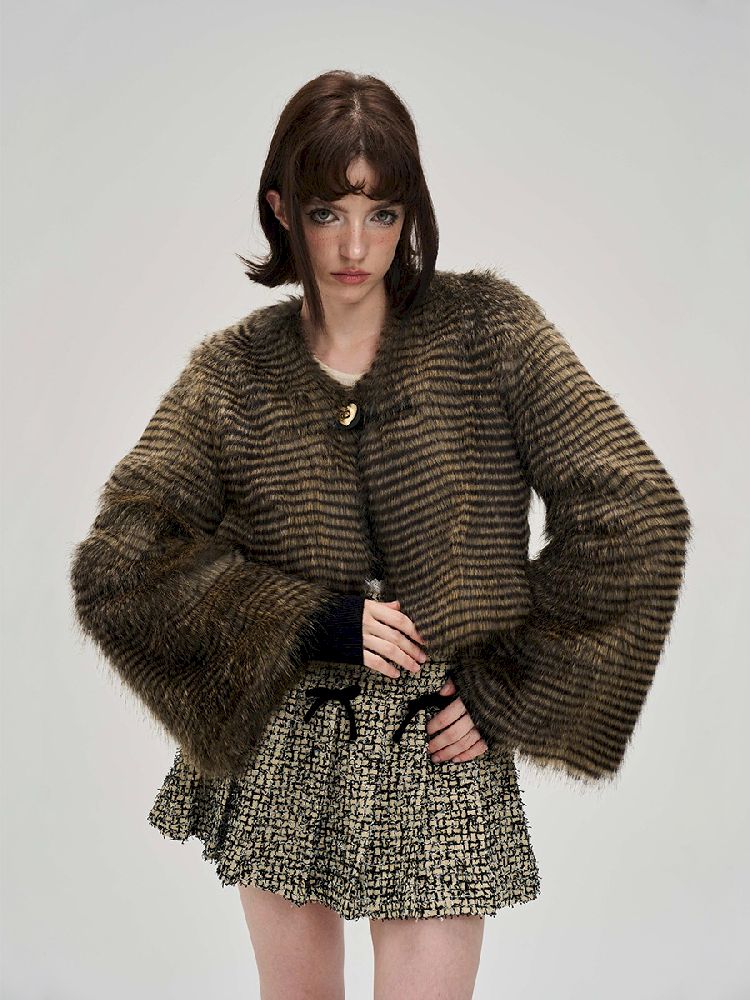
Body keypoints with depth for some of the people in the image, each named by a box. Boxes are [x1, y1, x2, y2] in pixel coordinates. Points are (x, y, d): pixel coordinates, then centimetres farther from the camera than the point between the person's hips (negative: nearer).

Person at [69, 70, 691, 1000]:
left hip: (441, 760, -2)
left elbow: (635, 513, -9)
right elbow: (114, 564, -9)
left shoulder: (486, 327, -6)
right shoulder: (234, 370, -3)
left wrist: (508, 688, -9)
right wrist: (314, 623, -17)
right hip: (279, 756, 2)